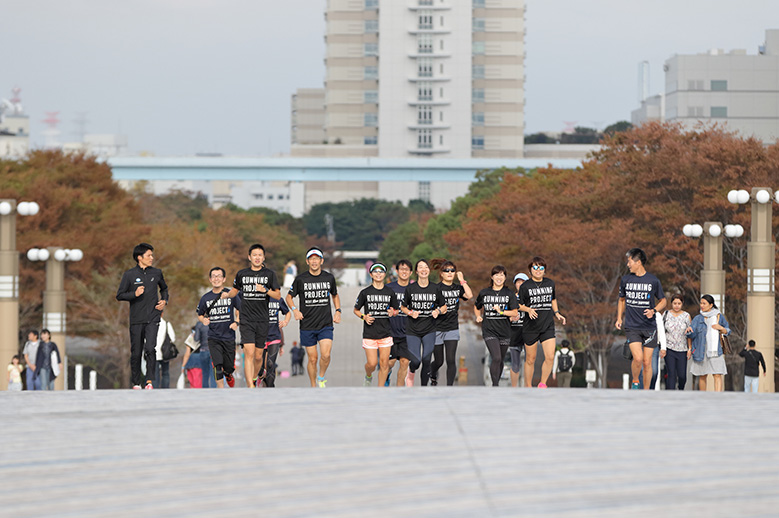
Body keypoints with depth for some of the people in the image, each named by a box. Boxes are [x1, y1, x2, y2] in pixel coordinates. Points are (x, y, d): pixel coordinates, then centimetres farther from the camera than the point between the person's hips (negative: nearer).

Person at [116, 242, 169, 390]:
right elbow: (119, 295, 0)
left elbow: (164, 289, 26)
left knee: (150, 349, -16)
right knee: (136, 353, 4)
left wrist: (164, 301, 8)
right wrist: (134, 294, -15)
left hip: (152, 318, 1)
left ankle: (150, 381, -12)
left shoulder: (157, 273, 7)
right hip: (136, 319, -1)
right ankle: (136, 383, 16)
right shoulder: (129, 275, -2)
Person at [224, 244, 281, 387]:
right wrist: (227, 295, 3)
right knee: (249, 353, -14)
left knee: (258, 356, 7)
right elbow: (235, 289, 22)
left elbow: (278, 295, 3)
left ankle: (254, 378, 36)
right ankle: (251, 387, -19)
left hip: (262, 320, 1)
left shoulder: (269, 274, 3)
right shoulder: (242, 274, 6)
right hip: (246, 320, -1)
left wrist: (265, 290, -14)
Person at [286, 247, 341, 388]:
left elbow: (335, 295, 22)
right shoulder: (301, 279, -3)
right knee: (312, 359, 1)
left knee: (326, 355, -15)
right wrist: (295, 310, -11)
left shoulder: (329, 277, 4)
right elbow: (289, 297, 8)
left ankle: (321, 378, 12)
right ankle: (313, 386, 19)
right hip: (307, 326, -1)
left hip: (326, 324, 1)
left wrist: (338, 311, 8)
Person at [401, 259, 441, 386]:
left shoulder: (435, 288, 1)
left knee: (426, 360, -6)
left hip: (429, 329, 1)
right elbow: (403, 307, 8)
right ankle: (411, 373, 26)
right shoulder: (410, 288, -2)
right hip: (413, 329, -1)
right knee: (416, 360, -11)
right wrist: (410, 313, -12)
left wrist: (438, 311, -8)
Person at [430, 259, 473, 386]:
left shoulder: (457, 288, 7)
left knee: (451, 360, -9)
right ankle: (433, 376, 41)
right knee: (439, 361, 8)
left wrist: (462, 280, -5)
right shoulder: (437, 288, -8)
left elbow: (469, 295, -9)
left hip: (452, 328, 3)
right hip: (437, 329, -3)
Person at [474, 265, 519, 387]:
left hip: (504, 331, 2)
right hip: (489, 331, -2)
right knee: (496, 358, -19)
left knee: (500, 361, 9)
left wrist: (501, 311, -16)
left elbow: (515, 313, -1)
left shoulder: (509, 294, 3)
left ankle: (497, 382, 29)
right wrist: (478, 316, 4)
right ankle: (495, 386, -15)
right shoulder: (484, 293, 5)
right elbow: (477, 307, 23)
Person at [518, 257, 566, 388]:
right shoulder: (525, 286, -4)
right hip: (530, 327, -2)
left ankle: (542, 384, 7)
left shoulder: (550, 283, 7)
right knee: (530, 359, 5)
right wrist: (528, 309, -17)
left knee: (550, 357, -11)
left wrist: (556, 313, 10)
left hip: (548, 326, 2)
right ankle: (528, 387, 20)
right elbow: (519, 305, 1)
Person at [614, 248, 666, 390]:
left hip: (649, 327, 0)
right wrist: (619, 318, 9)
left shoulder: (653, 281, -2)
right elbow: (622, 300, 20)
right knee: (638, 358, -18)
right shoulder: (625, 280, 5)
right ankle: (635, 382, 8)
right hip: (632, 327, 0)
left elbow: (663, 301, 9)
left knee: (647, 362, 2)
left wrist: (654, 310, -10)